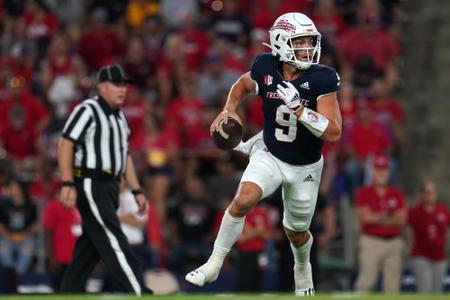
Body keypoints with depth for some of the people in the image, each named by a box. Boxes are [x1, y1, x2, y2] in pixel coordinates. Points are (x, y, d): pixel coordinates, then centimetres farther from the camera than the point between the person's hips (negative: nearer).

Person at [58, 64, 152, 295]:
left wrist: (137, 191, 17)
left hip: (109, 187, 9)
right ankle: (139, 294, -18)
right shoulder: (87, 111, -9)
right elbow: (65, 145, -14)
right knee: (113, 240, -13)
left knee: (90, 244, 9)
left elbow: (124, 156, 23)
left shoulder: (119, 116, 18)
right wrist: (68, 185, -22)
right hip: (89, 185, -9)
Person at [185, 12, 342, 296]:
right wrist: (229, 109, -7)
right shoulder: (266, 69, -15)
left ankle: (302, 267, 51)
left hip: (305, 167, -1)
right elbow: (243, 84, 11)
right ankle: (214, 263, -12)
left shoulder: (322, 79, -24)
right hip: (269, 155, 1)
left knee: (296, 231, 16)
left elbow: (333, 133, -29)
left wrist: (297, 107, -37)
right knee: (244, 199, -27)